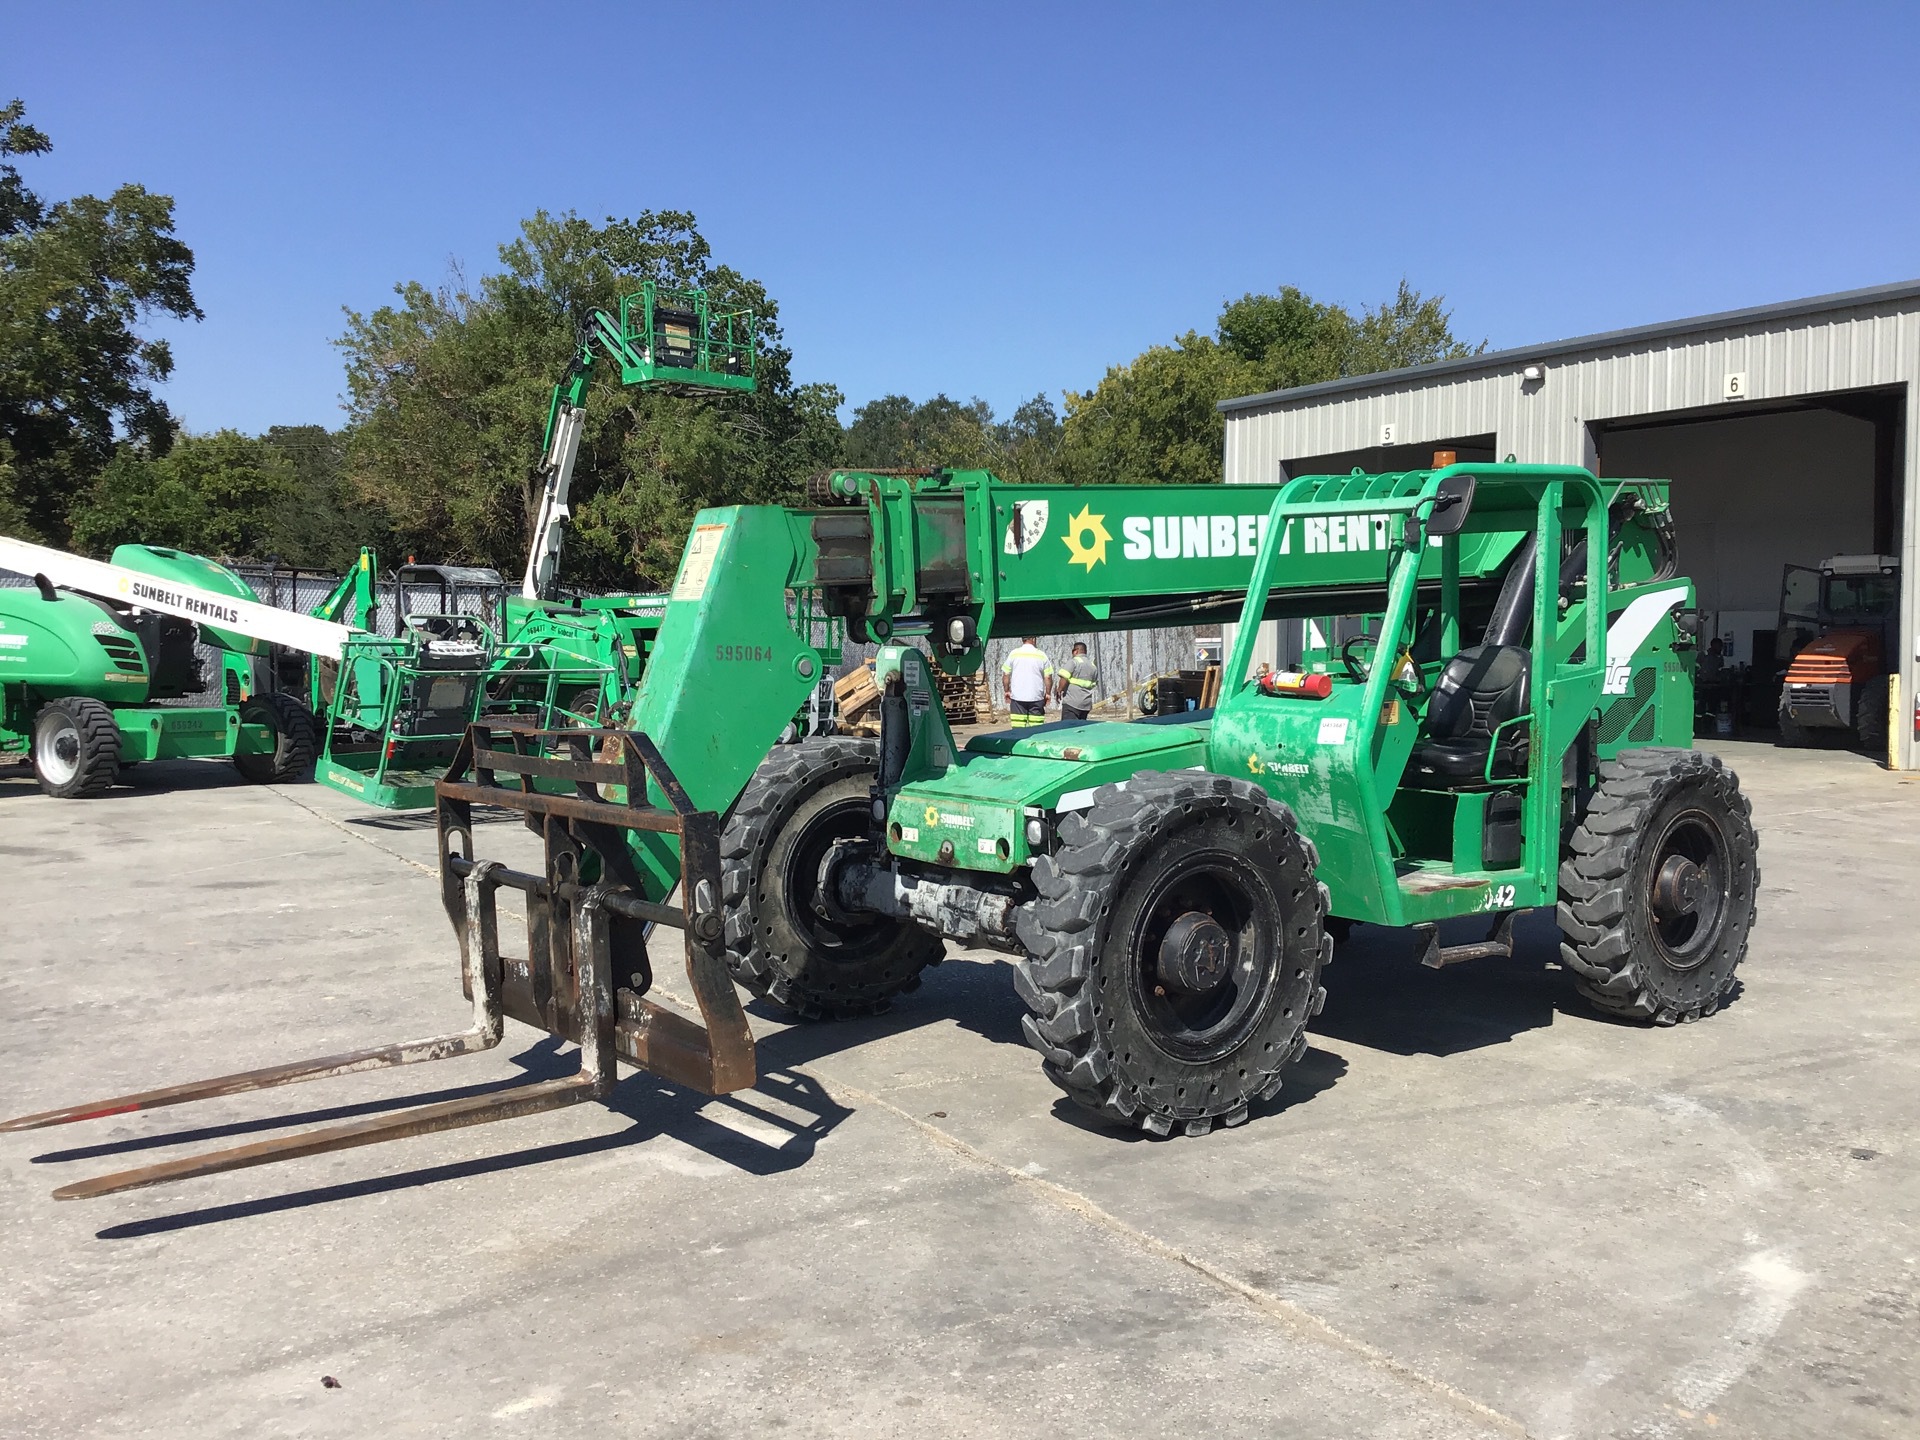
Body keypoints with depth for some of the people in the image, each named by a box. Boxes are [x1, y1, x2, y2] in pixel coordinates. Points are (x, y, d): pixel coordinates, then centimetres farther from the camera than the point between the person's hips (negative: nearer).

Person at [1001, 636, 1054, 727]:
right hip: (1036, 698, -1)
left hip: (1017, 697, 1)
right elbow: (1048, 678, 0)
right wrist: (1047, 694, 12)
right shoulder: (1041, 655, -1)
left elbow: (1005, 676, 3)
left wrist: (1007, 691, 15)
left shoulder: (1013, 654, 1)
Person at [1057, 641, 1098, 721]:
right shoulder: (1093, 665, 15)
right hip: (1087, 704, 7)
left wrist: (1059, 691, -5)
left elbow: (1064, 679, -17)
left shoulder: (1073, 662, -9)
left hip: (1071, 702, -7)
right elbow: (1094, 684, 17)